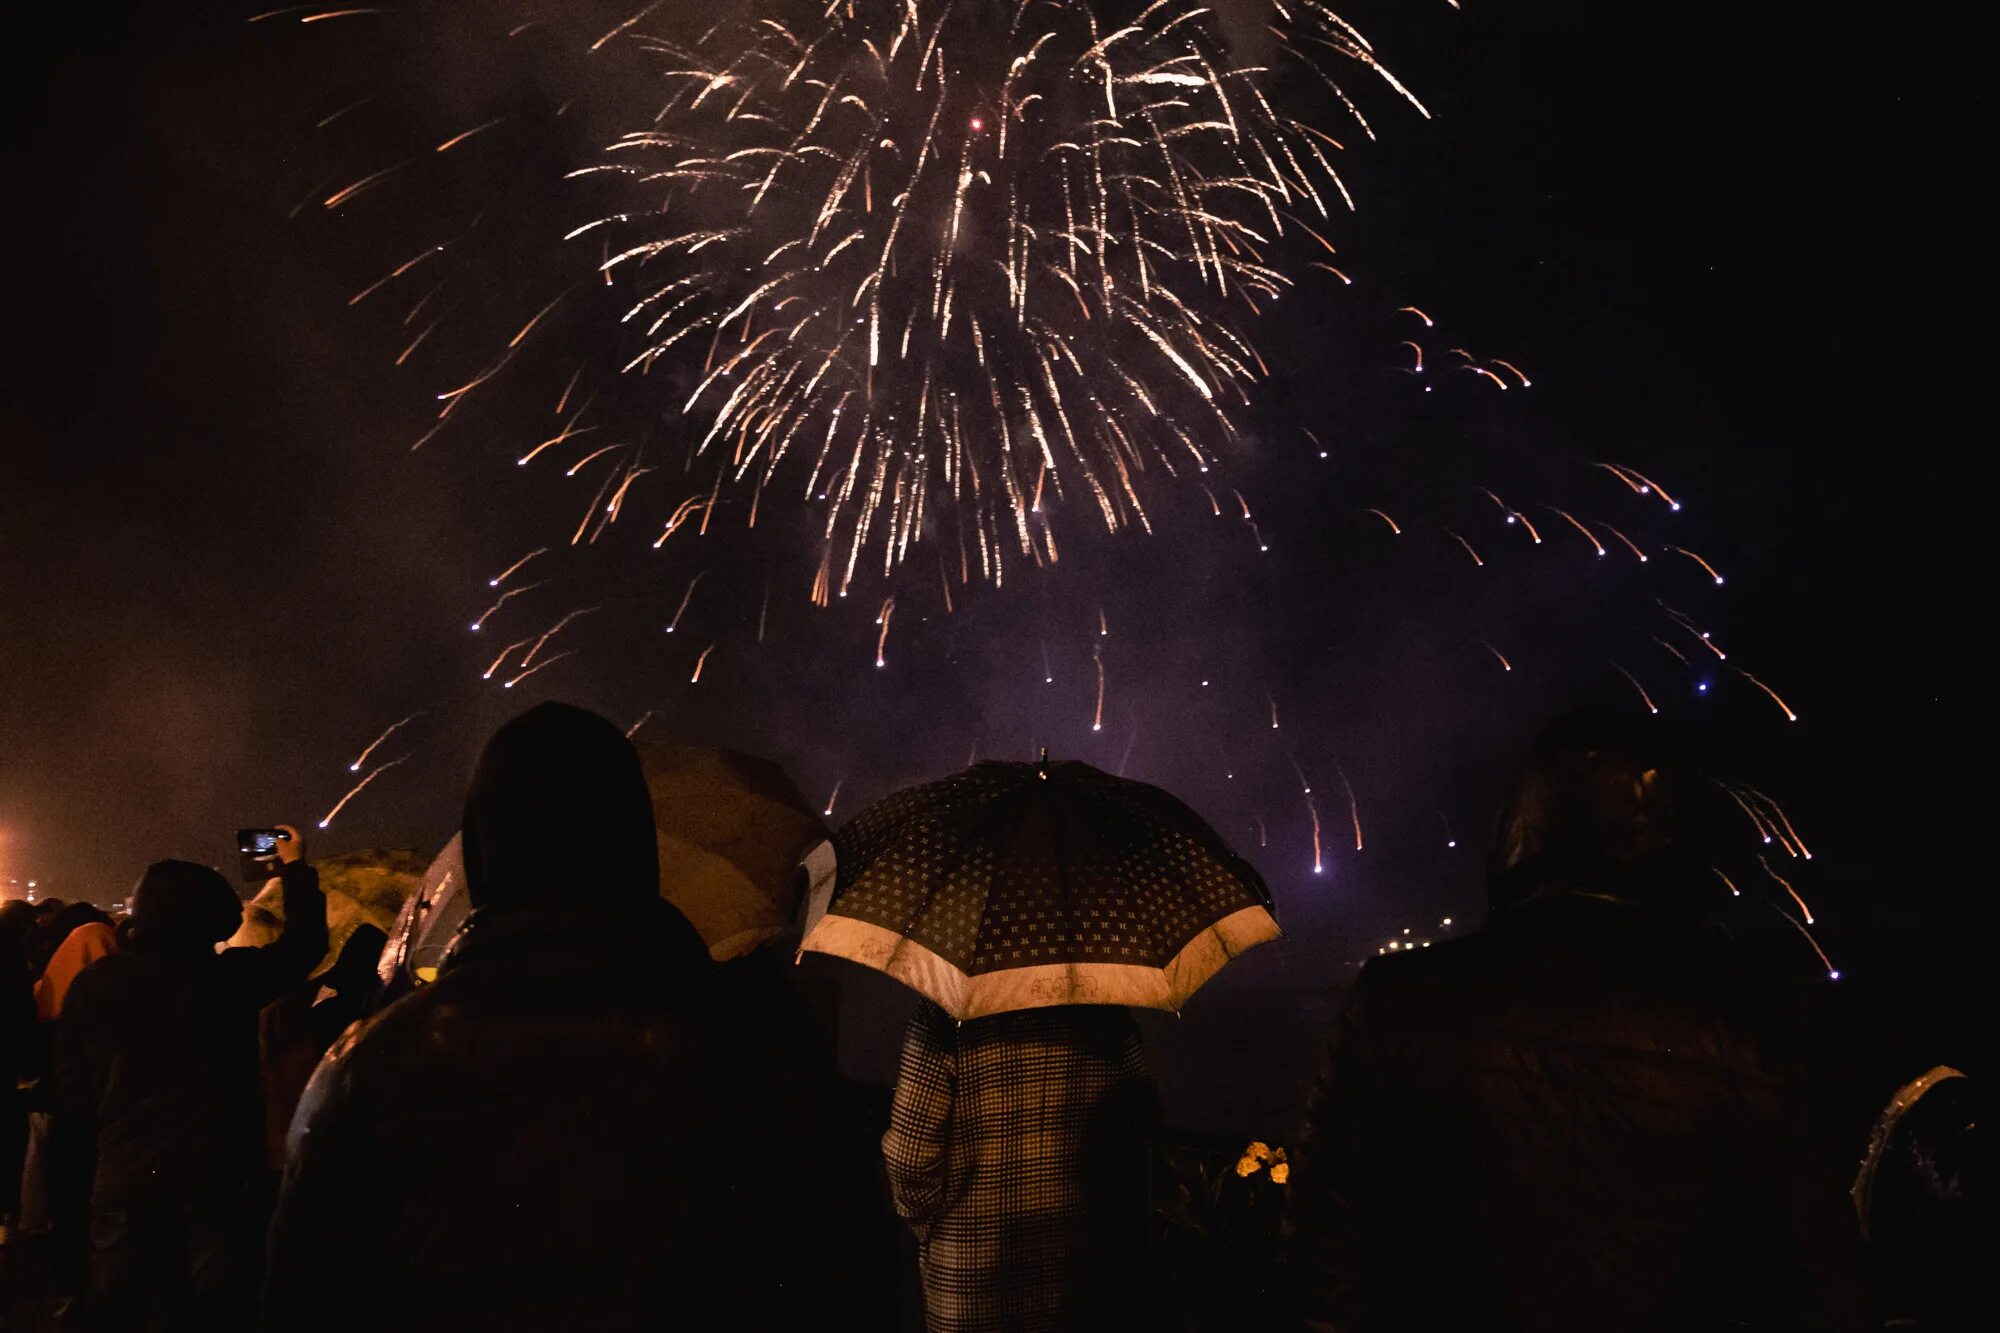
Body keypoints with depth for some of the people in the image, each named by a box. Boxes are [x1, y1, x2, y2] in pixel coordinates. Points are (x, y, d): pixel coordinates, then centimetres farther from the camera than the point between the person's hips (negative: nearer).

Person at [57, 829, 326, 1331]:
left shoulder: (94, 982, -3)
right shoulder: (229, 976, -8)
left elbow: (72, 1082, 5)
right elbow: (306, 942, 8)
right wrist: (295, 868, 21)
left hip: (123, 1175, 2)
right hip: (214, 1172, -2)